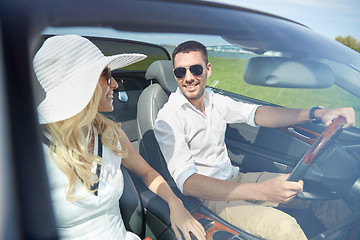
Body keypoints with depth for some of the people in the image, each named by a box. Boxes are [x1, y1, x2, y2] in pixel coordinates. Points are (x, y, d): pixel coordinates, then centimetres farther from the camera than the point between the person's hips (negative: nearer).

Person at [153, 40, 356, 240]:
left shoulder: (214, 101, 3)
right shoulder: (168, 119, -19)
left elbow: (254, 114, -5)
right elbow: (186, 182, -29)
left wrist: (317, 113, -21)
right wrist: (261, 191, -40)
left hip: (235, 179, 7)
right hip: (207, 196, -6)